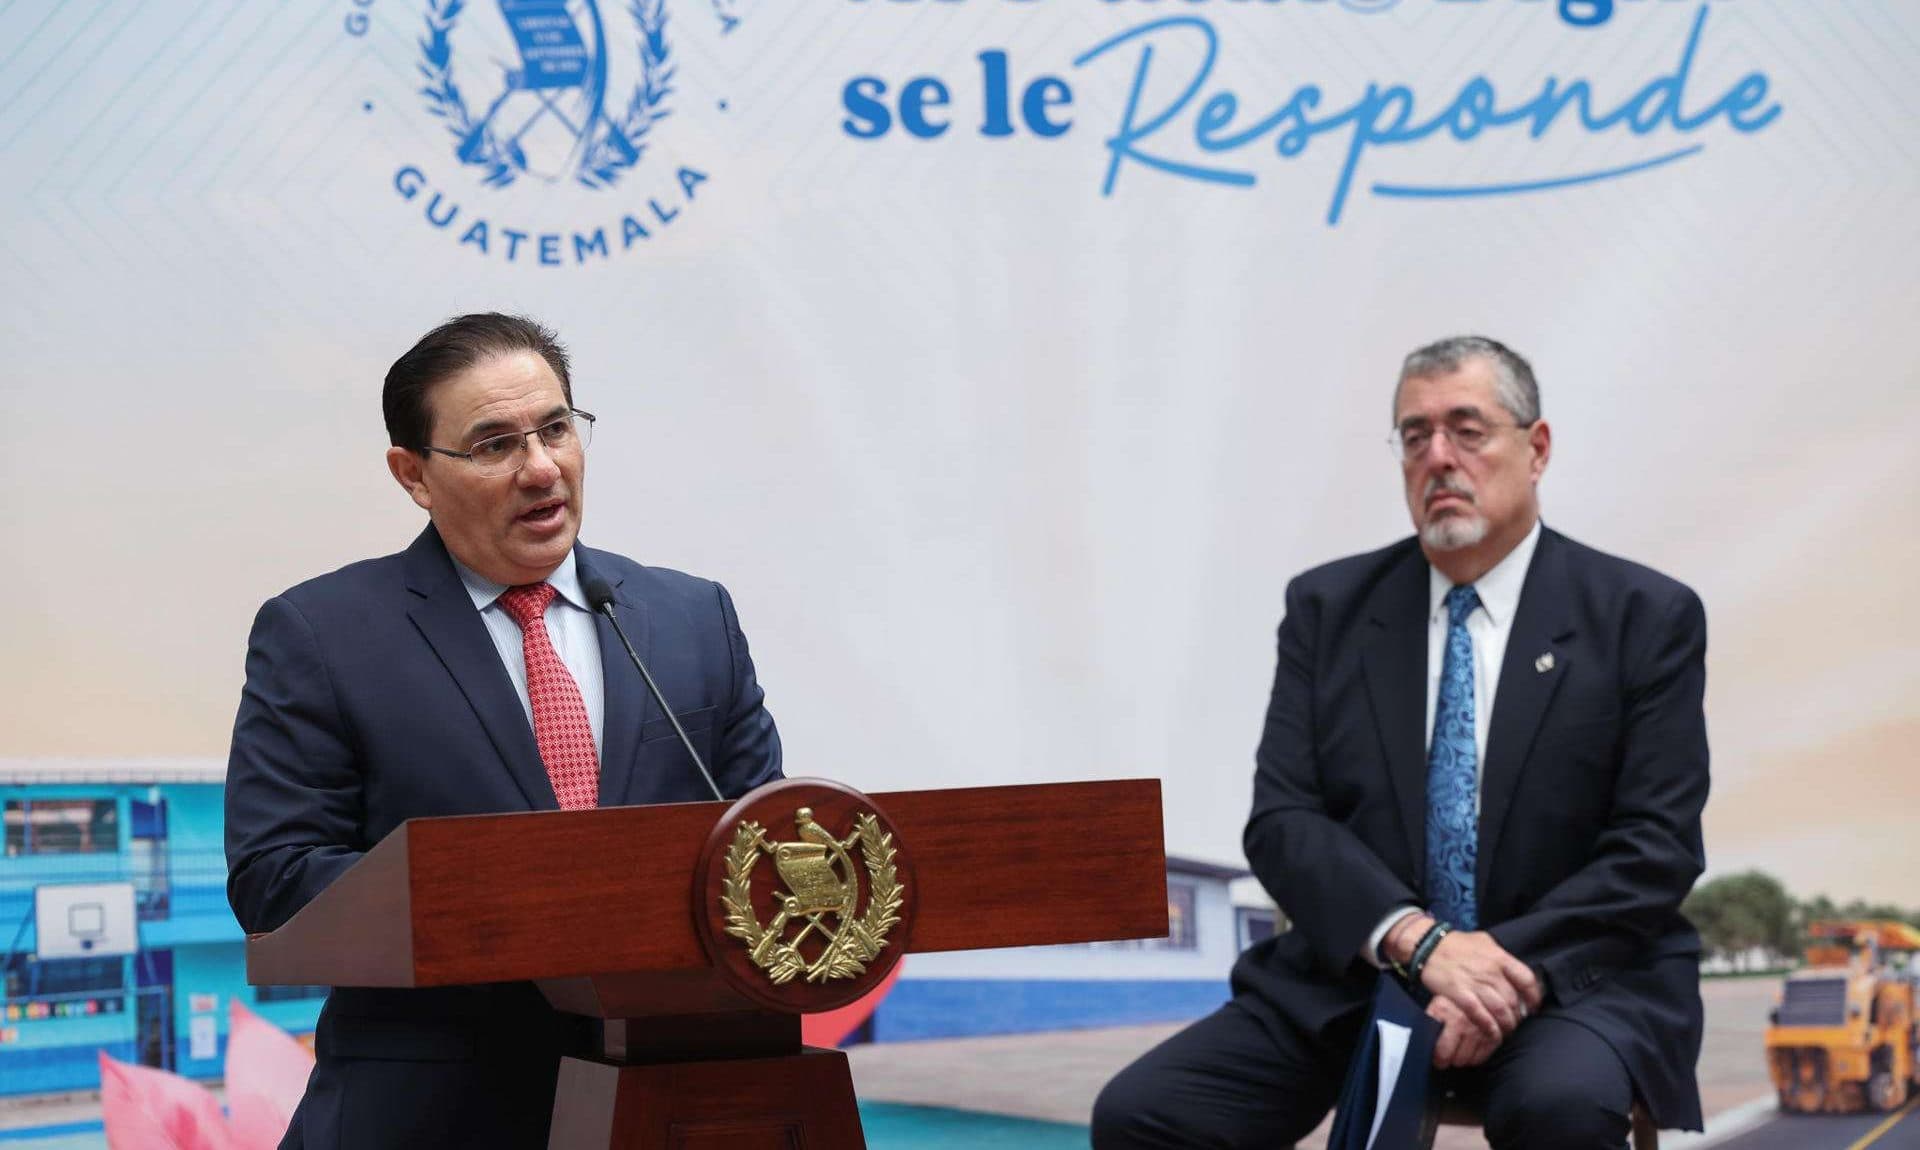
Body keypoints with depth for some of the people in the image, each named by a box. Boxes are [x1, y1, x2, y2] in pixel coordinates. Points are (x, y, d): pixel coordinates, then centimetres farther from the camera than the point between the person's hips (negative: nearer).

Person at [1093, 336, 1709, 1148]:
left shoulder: (1646, 617, 1)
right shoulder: (1328, 608, 8)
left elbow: (1657, 846, -5)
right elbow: (1281, 819, -1)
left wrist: (1516, 966, -20)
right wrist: (1420, 939, -18)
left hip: (1565, 975, -2)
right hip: (1354, 977, 3)